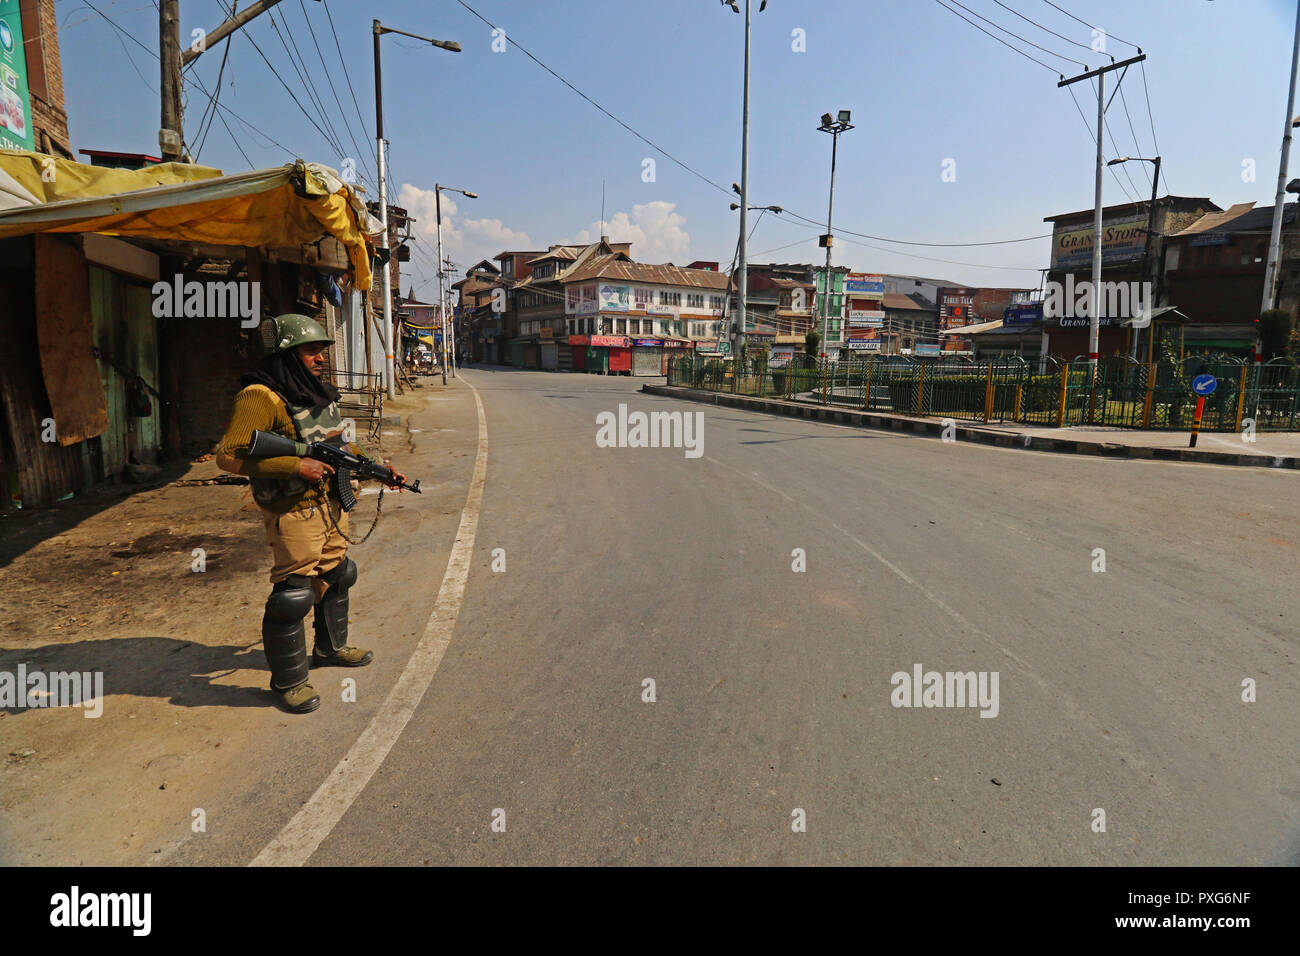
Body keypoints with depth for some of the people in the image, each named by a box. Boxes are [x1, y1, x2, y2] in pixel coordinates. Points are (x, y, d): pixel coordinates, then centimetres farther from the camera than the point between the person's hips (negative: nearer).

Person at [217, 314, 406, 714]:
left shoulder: (319, 392, 10)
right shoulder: (261, 397, -17)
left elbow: (340, 444, 21)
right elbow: (229, 454, -23)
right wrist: (296, 466, -27)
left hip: (332, 503, 9)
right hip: (295, 512, -9)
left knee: (336, 575, 21)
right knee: (293, 592, -3)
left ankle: (331, 647, 42)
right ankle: (288, 680, 14)